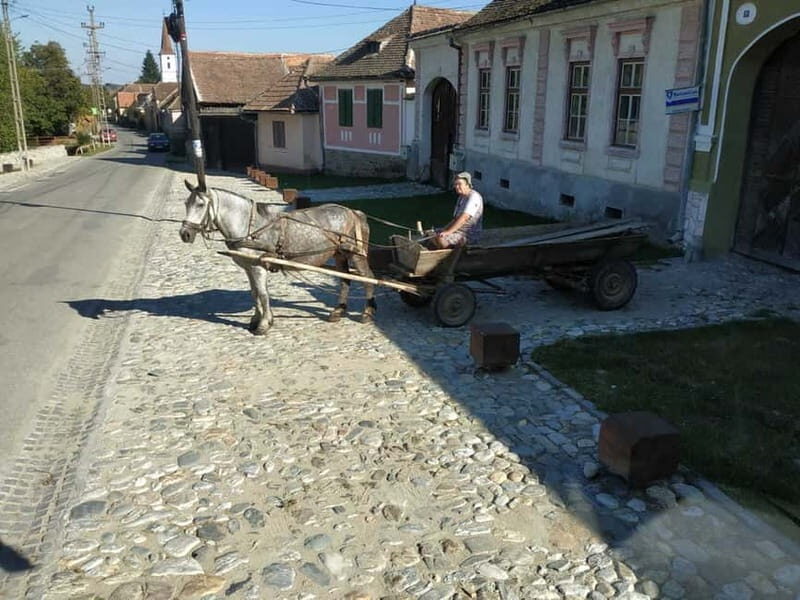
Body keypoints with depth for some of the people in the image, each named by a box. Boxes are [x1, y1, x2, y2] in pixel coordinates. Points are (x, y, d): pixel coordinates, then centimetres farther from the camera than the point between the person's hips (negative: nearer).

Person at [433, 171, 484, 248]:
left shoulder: (474, 197, -17)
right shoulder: (461, 197, 15)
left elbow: (464, 218, -27)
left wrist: (448, 232, -30)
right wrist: (444, 230, 4)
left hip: (469, 235, -10)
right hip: (459, 230, 10)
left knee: (441, 239, -26)